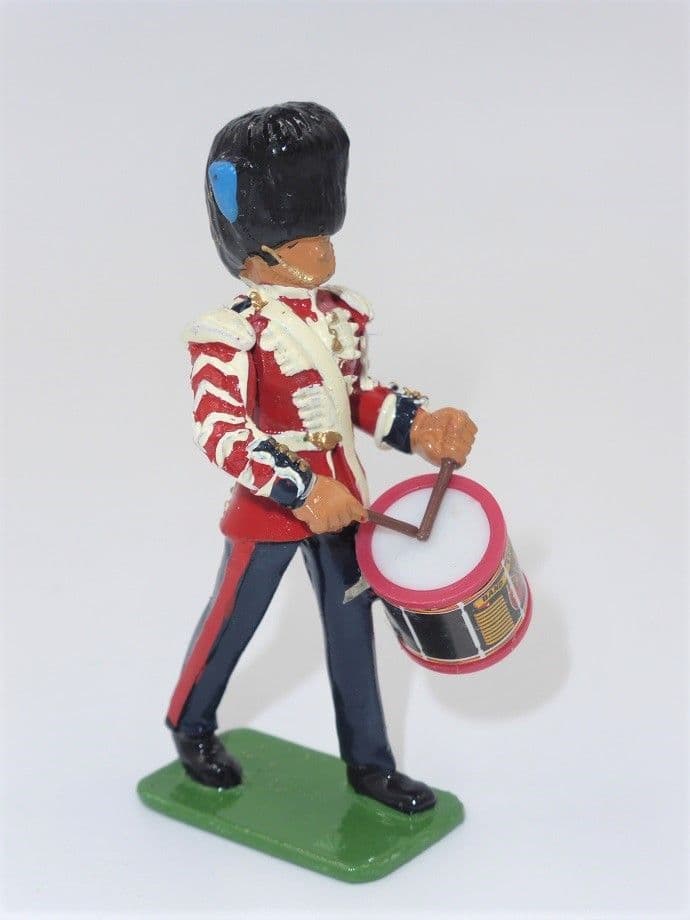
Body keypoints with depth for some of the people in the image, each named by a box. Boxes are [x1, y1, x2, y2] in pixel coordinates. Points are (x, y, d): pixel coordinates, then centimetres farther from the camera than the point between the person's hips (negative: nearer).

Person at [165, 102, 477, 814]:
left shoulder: (341, 313, 2)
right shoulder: (233, 333, -20)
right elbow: (222, 434, -24)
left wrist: (418, 425, -5)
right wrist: (302, 493, -30)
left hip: (338, 498, 6)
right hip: (269, 509, -6)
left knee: (352, 623, 13)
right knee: (231, 625, 13)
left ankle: (368, 762, 29)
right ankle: (191, 727, 41)